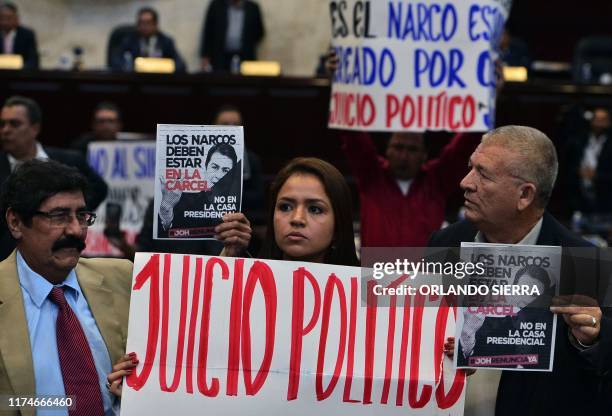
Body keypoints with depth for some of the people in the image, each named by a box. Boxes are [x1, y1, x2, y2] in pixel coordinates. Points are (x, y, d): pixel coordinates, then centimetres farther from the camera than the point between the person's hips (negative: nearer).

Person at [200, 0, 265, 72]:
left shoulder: (252, 8, 6)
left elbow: (259, 32, 14)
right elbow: (207, 32, 5)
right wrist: (205, 57, 0)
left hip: (245, 58, 0)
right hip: (219, 59, 0)